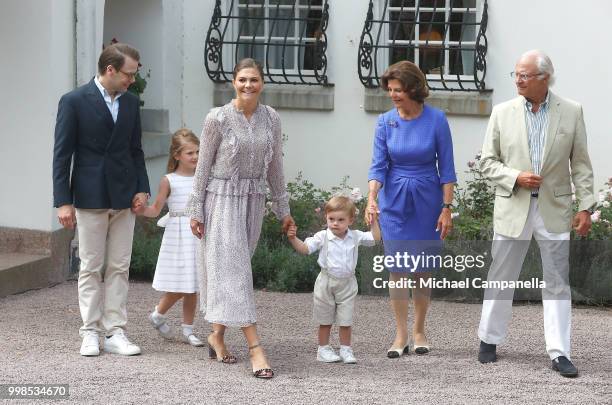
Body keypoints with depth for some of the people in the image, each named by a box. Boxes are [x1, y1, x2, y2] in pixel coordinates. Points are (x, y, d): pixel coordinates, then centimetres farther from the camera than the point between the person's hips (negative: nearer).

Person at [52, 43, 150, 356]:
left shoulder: (130, 102, 8)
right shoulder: (74, 102, -7)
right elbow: (62, 154, -7)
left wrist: (142, 188, 3)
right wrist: (63, 201, -12)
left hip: (124, 198, 5)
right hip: (90, 198, -5)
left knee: (119, 268, 4)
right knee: (90, 268, 2)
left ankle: (115, 332, 8)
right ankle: (90, 332, 8)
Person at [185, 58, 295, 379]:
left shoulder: (271, 119, 3)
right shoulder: (218, 119, -9)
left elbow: (275, 166, 11)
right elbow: (203, 166, -4)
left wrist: (283, 208, 13)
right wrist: (196, 211, -5)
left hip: (253, 200, 5)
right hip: (222, 199, -5)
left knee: (234, 267, 10)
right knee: (233, 269, -8)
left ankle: (217, 335, 23)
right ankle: (255, 347, -13)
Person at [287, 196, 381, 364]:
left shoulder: (355, 237, -2)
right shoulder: (322, 237, -10)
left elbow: (375, 238, 7)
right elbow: (304, 248, -14)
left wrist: (374, 221, -2)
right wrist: (293, 239, -30)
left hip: (347, 284, 1)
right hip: (326, 282, -1)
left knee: (345, 321, 6)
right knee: (325, 320, 10)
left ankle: (346, 349, 17)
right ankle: (323, 349, 21)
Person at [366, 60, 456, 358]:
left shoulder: (435, 119, -8)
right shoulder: (386, 121, -3)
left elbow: (446, 167, -5)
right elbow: (378, 165, -6)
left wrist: (447, 208, -8)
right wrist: (372, 198, -22)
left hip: (426, 201, -1)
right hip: (394, 202, 1)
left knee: (422, 269, 6)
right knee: (396, 267, -2)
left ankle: (419, 330, 22)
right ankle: (400, 336, 2)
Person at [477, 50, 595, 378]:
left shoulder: (571, 112, 0)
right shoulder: (502, 113, 1)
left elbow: (580, 164, 2)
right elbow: (488, 161, 4)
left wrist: (585, 206, -3)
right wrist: (515, 177, -13)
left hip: (554, 209, 0)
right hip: (513, 207, 1)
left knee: (557, 283, 1)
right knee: (500, 279, 9)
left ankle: (559, 353, 3)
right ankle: (489, 339, 24)